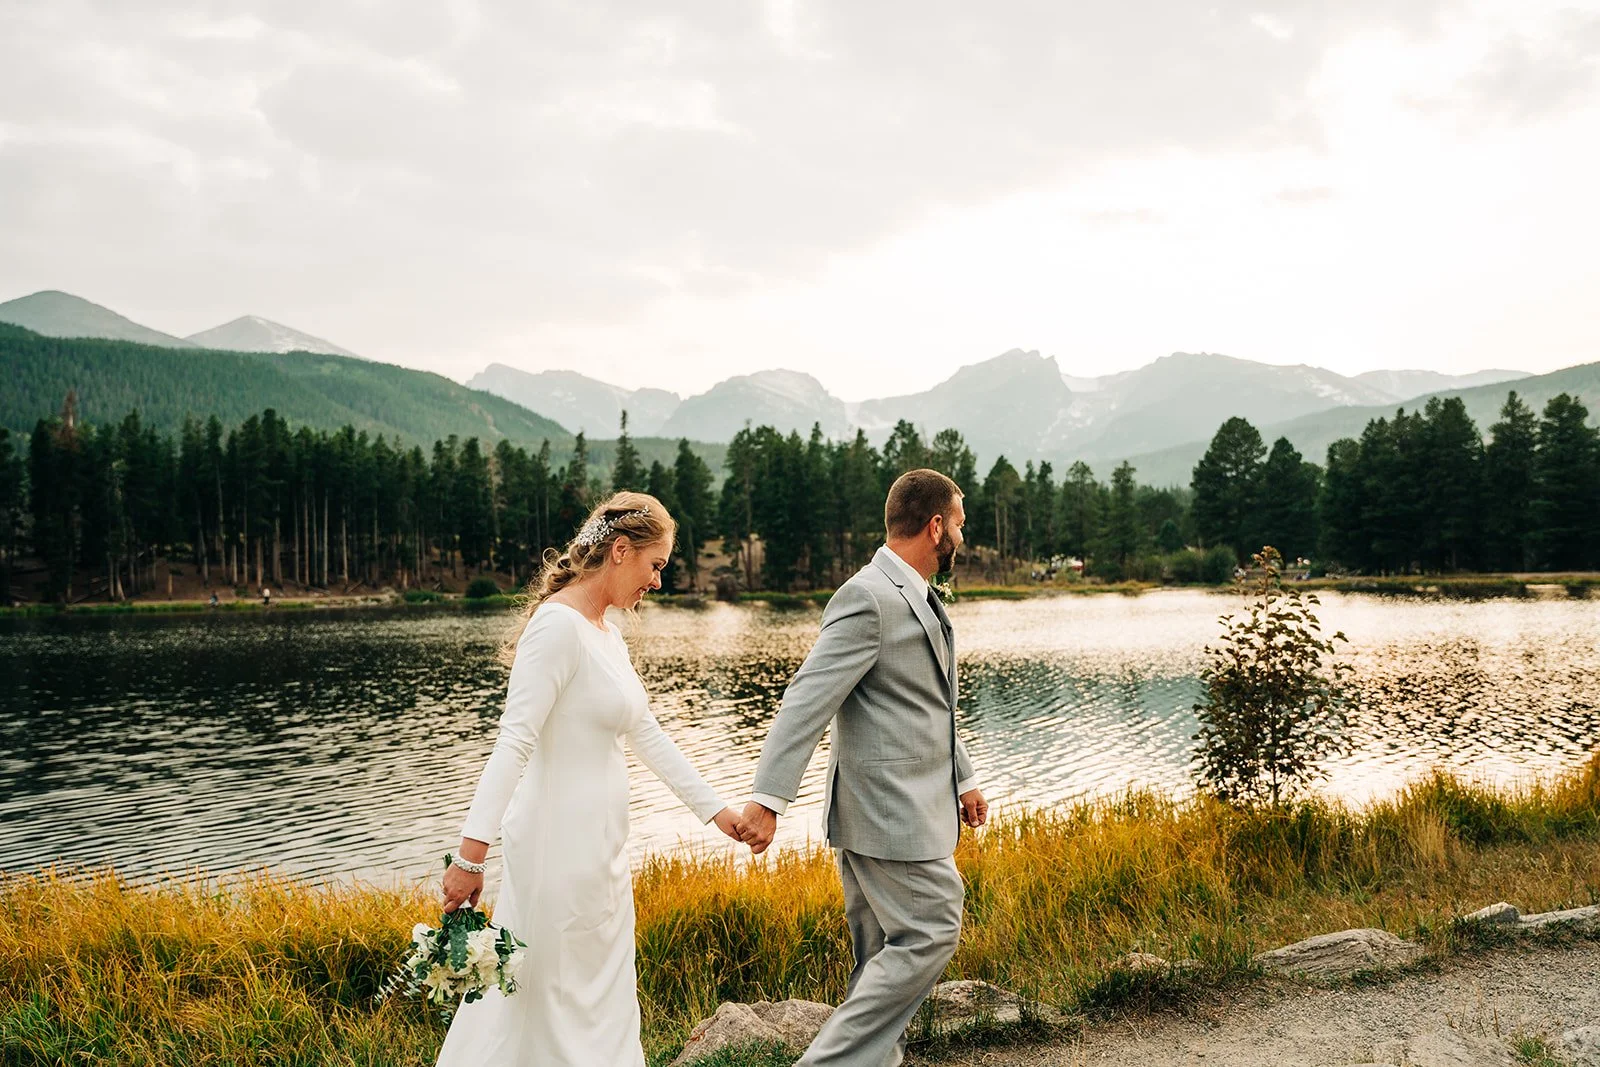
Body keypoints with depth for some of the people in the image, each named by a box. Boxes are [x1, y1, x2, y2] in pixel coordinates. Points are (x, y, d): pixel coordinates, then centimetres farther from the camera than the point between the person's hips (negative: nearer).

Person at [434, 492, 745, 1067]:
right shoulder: (559, 625, -19)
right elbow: (513, 742, -26)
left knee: (607, 992, 19)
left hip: (598, 839, 10)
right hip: (560, 840, -10)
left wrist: (715, 809, 16)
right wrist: (471, 853, -30)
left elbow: (646, 734, 15)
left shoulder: (607, 631, 10)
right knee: (567, 999, 4)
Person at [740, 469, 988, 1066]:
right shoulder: (868, 598, -17)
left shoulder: (919, 598, 15)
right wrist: (768, 799, -28)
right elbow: (808, 699, -23)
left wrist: (963, 778, 30)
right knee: (930, 933, -7)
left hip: (910, 804, 10)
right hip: (889, 809, -10)